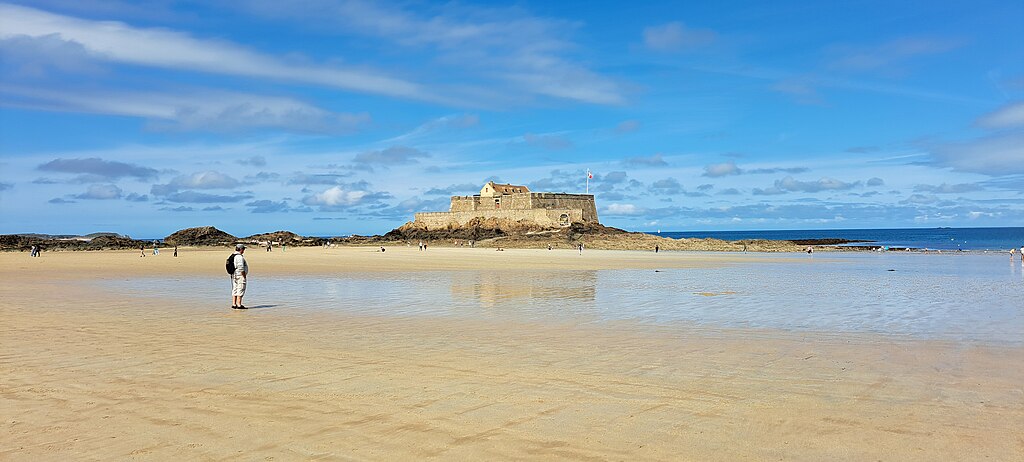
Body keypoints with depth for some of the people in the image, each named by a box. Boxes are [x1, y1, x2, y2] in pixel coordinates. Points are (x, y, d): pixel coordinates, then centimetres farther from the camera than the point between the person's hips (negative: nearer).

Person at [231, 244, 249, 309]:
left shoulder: (232, 256, 12)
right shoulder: (239, 257, -17)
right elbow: (241, 268, -22)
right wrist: (244, 276, -14)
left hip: (233, 276, 9)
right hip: (240, 276, -9)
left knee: (234, 290, 11)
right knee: (240, 290, -6)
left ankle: (234, 304, 12)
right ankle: (239, 305, -8)